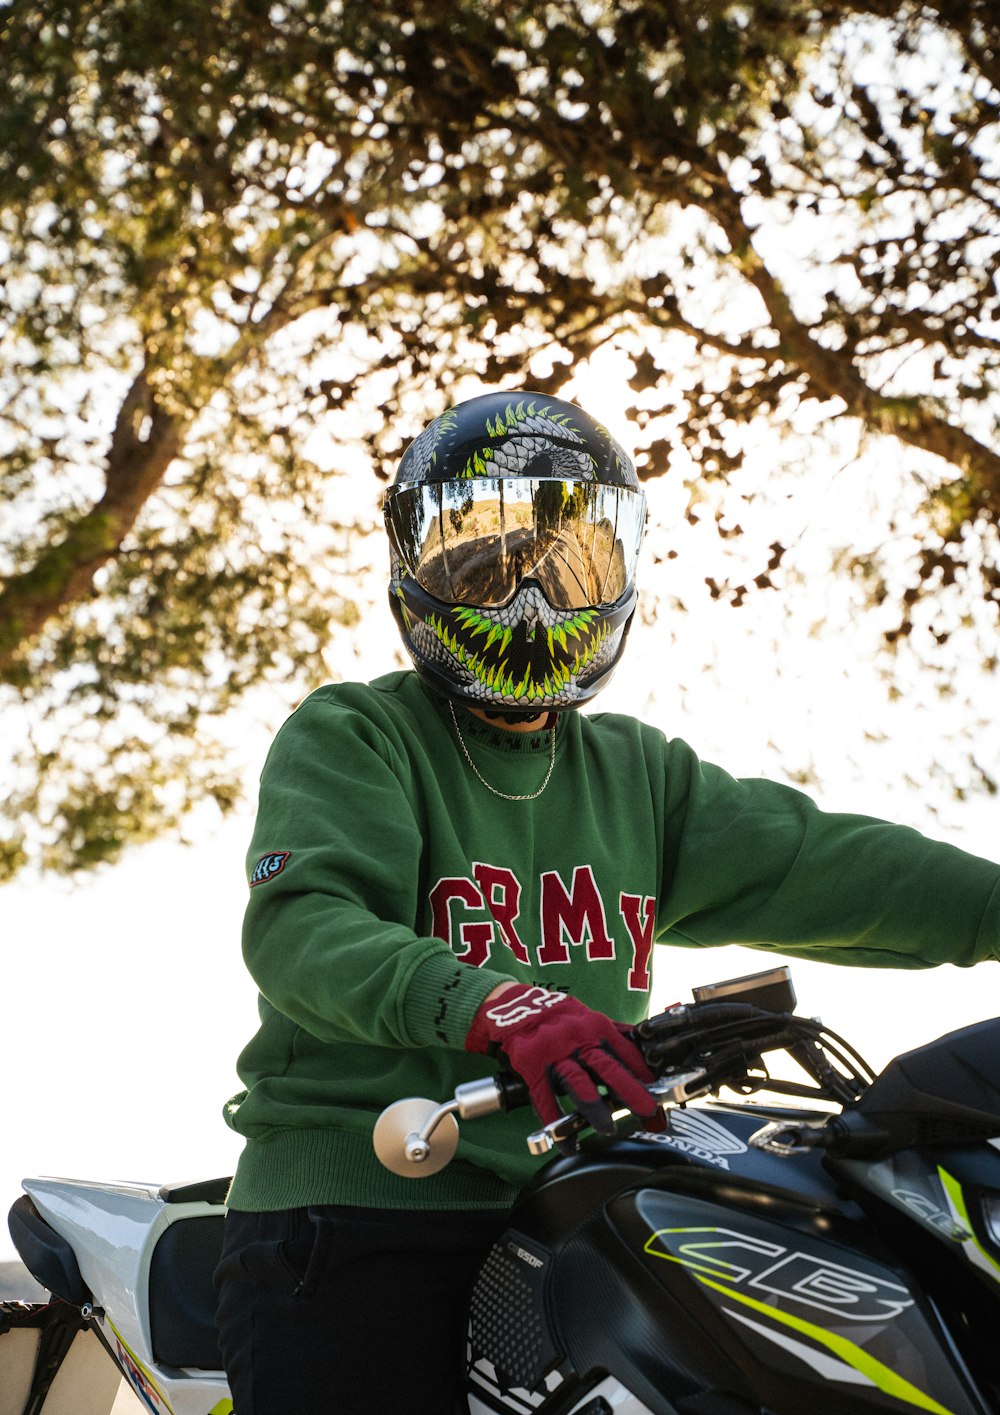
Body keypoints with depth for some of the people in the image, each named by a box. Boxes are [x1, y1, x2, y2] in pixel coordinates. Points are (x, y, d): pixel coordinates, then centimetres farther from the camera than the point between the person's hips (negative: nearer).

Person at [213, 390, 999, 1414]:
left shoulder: (640, 774, 20)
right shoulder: (349, 740, 1)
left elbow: (807, 861, 8)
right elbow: (301, 924, -17)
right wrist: (483, 1003, -36)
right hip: (359, 1205, -5)